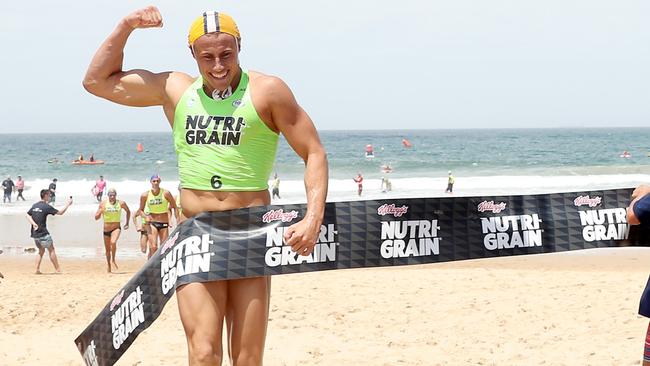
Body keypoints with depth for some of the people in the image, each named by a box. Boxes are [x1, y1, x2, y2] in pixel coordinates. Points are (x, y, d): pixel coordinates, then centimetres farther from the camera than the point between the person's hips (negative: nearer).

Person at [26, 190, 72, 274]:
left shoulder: (34, 205, 9)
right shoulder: (46, 206, -11)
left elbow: (28, 215, 6)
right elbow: (60, 212, -8)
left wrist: (33, 223, -7)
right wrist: (67, 204, 4)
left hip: (35, 233, 7)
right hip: (43, 234, -7)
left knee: (41, 251, 19)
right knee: (51, 250, 3)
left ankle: (37, 269, 9)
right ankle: (58, 269, 4)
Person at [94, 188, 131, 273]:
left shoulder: (121, 203, -6)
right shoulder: (103, 204, -7)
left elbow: (128, 211, 14)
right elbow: (96, 217, -5)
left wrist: (127, 223, 10)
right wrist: (100, 211, -25)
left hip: (116, 228, -2)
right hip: (106, 230, 2)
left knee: (113, 242, -30)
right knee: (107, 250, 12)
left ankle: (113, 260, -8)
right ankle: (108, 266, 34)